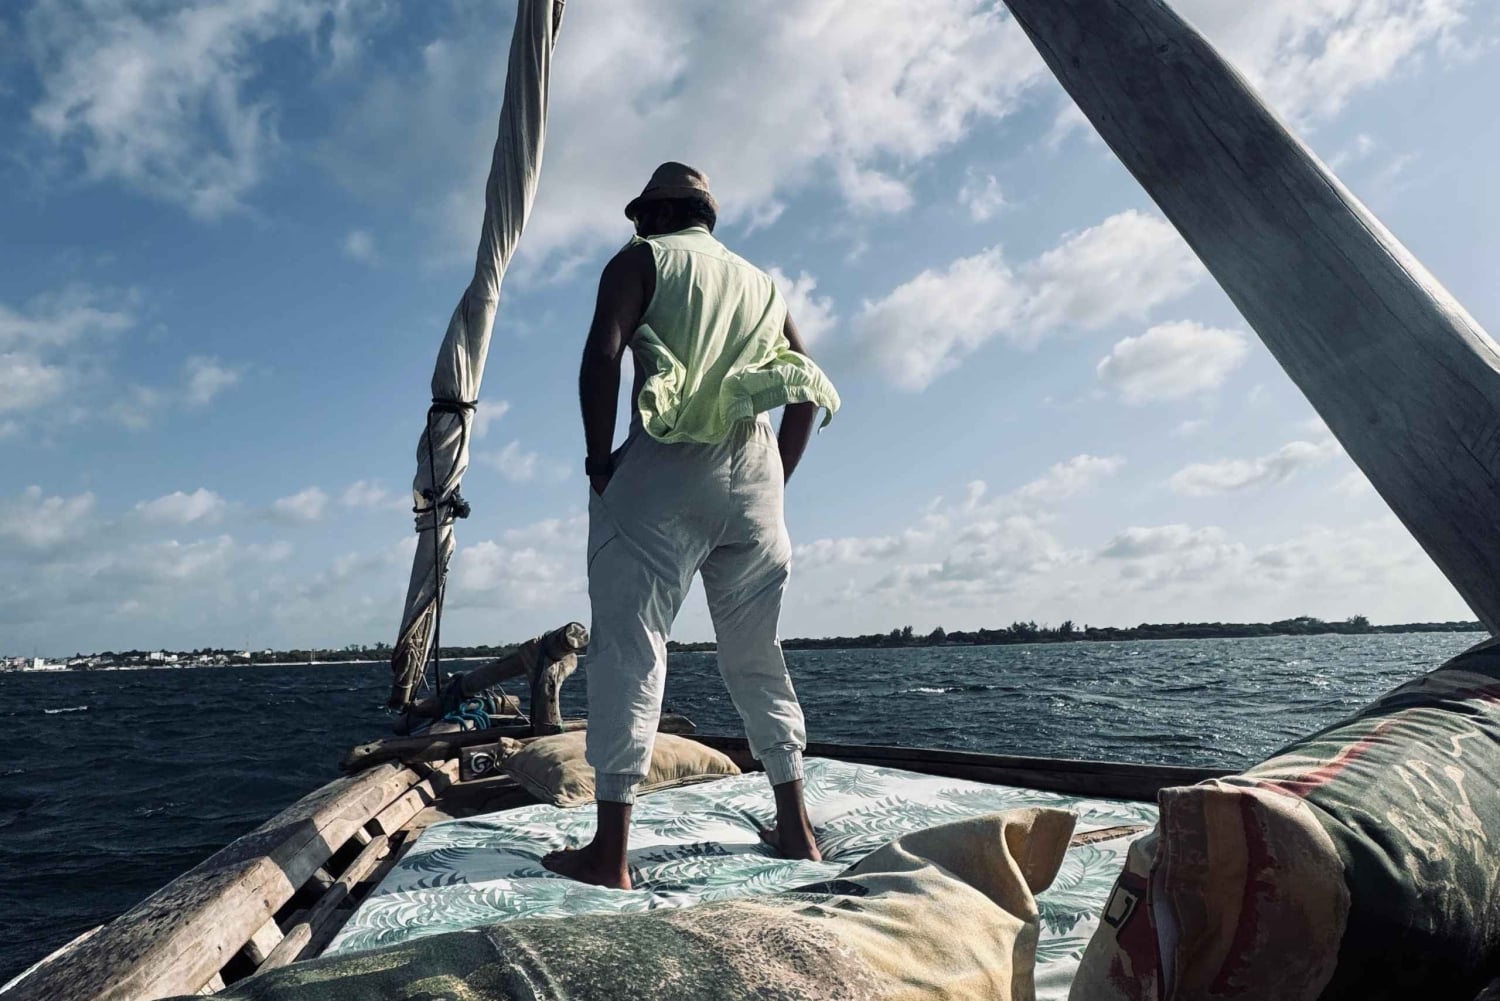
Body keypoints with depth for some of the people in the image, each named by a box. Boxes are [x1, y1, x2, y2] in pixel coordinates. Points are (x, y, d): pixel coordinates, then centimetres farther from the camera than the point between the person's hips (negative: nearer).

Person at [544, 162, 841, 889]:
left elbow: (602, 353, -8)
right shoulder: (759, 282, 25)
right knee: (757, 655, 12)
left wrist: (599, 460, -2)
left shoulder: (642, 260, 11)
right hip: (754, 478, 5)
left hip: (665, 463, -5)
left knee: (628, 646, -4)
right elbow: (810, 393, 18)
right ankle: (795, 829, 18)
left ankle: (610, 851, -5)